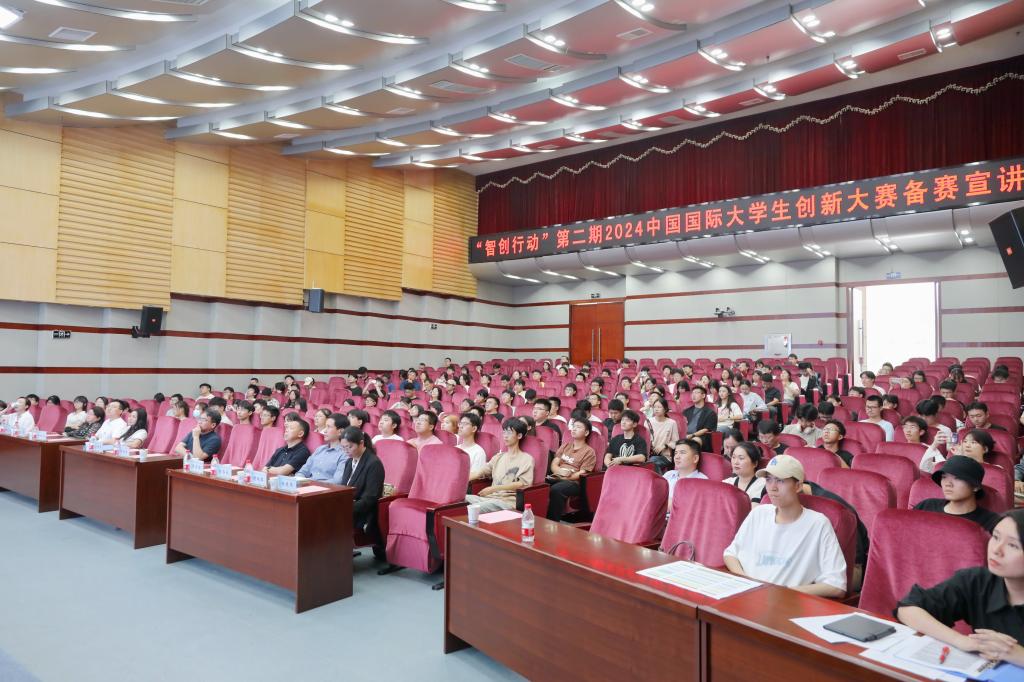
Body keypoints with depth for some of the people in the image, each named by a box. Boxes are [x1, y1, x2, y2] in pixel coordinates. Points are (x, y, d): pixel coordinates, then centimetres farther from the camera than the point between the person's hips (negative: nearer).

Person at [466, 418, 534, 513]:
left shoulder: (526, 459, 4)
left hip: (508, 501, -6)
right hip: (491, 497, 6)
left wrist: (494, 488, -20)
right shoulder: (499, 456, 23)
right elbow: (478, 473, 14)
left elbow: (522, 484, -10)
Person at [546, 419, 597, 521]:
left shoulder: (589, 451, 6)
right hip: (556, 478, 5)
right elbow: (554, 464, 13)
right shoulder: (565, 445, 23)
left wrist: (564, 477, -15)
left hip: (573, 482, -4)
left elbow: (581, 474, -3)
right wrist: (560, 471, -11)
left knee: (556, 489, -38)